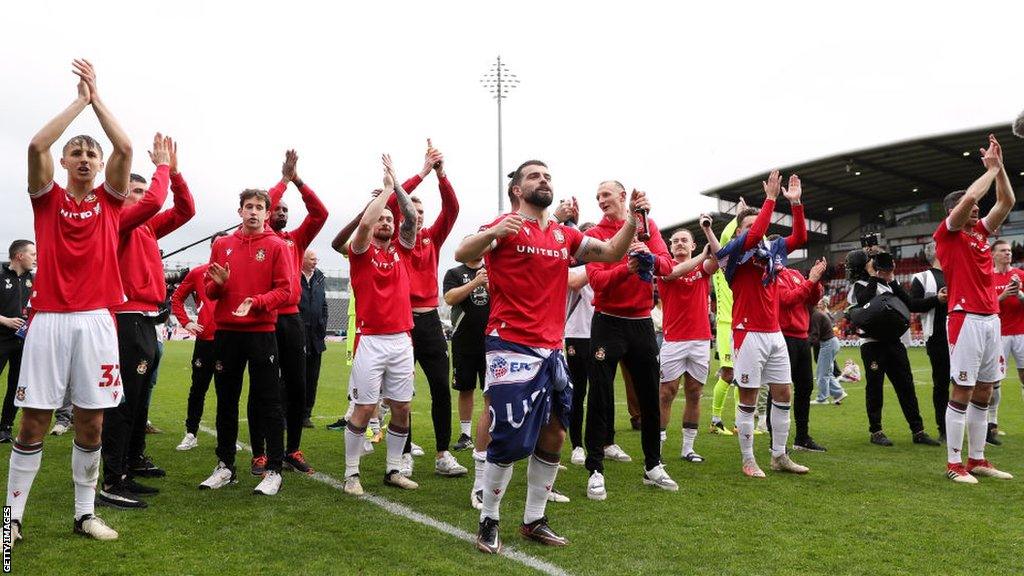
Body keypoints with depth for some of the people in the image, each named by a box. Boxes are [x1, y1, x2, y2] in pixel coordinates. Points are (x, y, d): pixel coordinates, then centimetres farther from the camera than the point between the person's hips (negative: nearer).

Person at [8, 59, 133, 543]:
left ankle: (85, 514, 16)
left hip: (96, 320, 1)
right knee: (32, 421, 0)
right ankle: (14, 516, 11)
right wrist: (80, 100, -3)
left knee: (91, 422, 5)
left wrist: (98, 97, 2)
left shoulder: (110, 200, 11)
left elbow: (125, 148, -4)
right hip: (49, 318, -1)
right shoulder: (47, 197, 8)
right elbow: (36, 145, -9)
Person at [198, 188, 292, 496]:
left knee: (269, 403, -1)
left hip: (261, 332, -4)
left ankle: (273, 470, 5)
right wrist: (218, 283, -9)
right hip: (226, 332, 4)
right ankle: (225, 467, 22)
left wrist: (256, 302, -22)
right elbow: (209, 288, 13)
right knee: (226, 403, 11)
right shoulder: (221, 244, 12)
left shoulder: (277, 246, 0)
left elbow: (284, 290, -6)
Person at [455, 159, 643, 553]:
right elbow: (462, 255, -20)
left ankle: (534, 521, 25)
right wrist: (493, 233, -40)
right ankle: (489, 521, 14)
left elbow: (612, 253, 16)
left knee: (554, 436, 11)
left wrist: (633, 218, -1)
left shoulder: (564, 235, 13)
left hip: (551, 351, 7)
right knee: (511, 441, -6)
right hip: (512, 348, -7)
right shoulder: (506, 227, -6)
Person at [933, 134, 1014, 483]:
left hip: (991, 319, 8)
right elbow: (969, 196, -17)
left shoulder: (980, 232, 16)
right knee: (962, 392, -5)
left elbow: (1007, 202, 17)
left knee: (983, 393, 9)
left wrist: (999, 167, 9)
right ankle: (954, 464, 1)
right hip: (966, 319, -8)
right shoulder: (947, 233, -4)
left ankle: (976, 461, 16)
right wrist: (991, 169, -3)